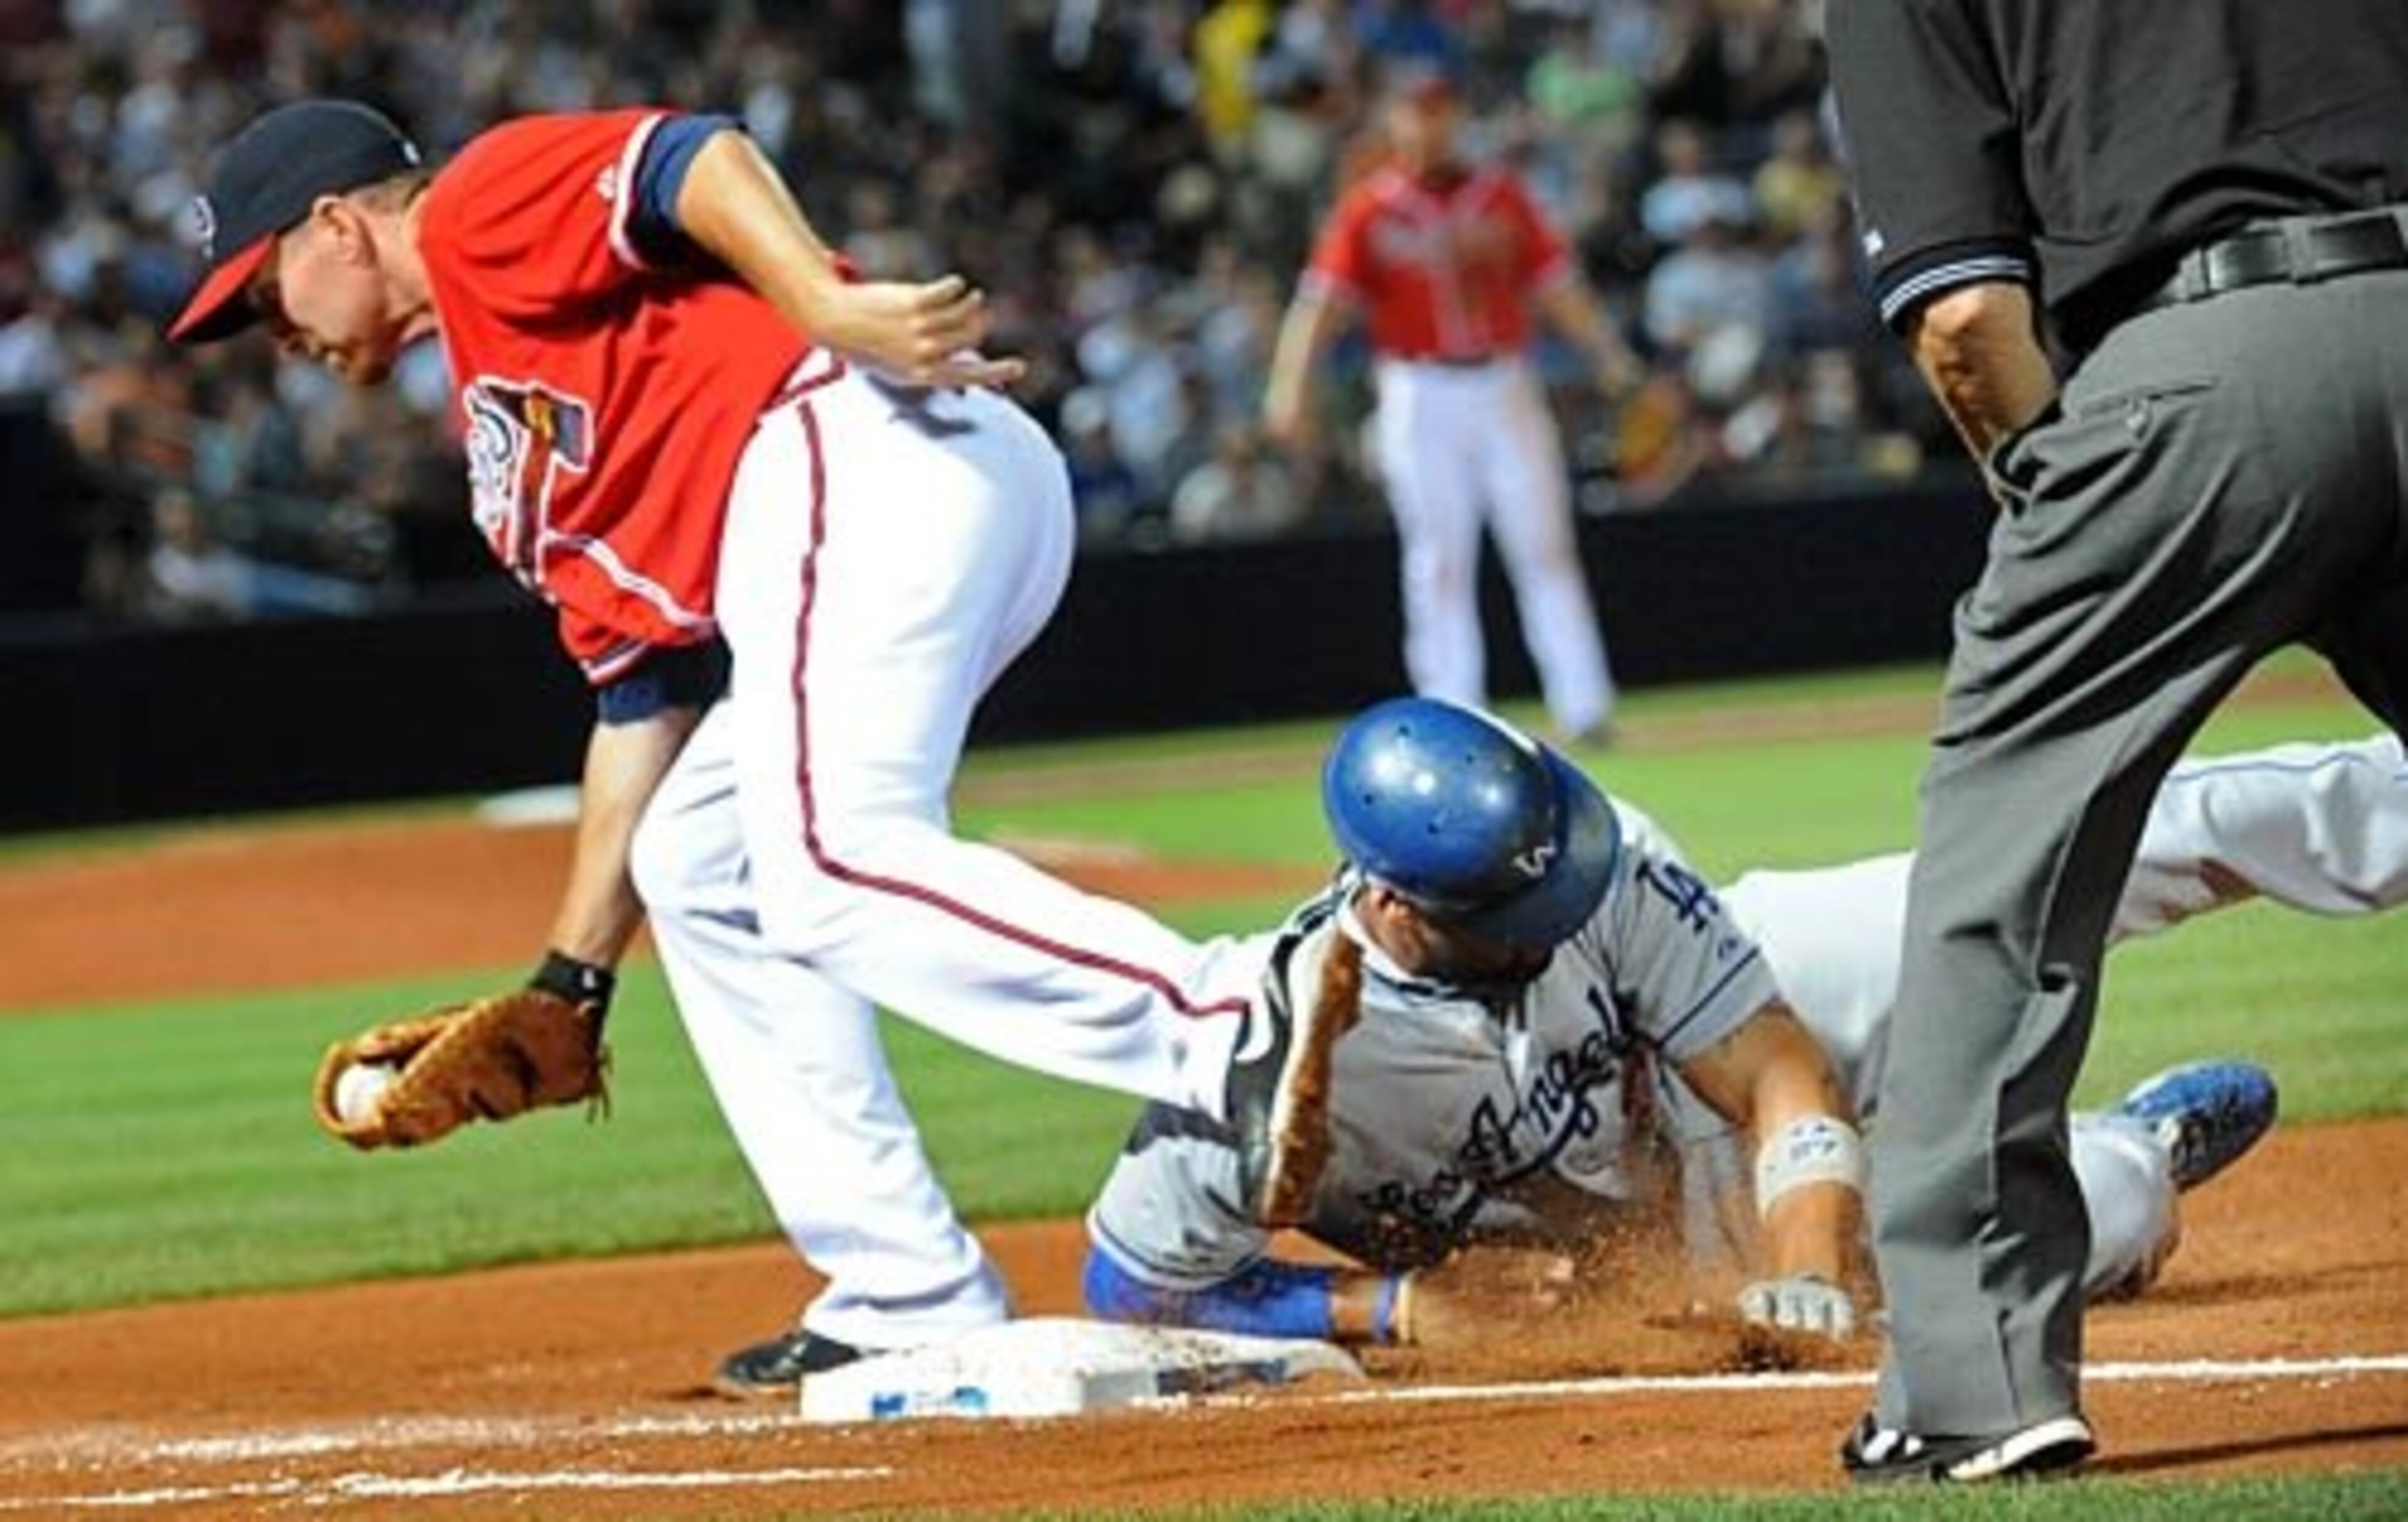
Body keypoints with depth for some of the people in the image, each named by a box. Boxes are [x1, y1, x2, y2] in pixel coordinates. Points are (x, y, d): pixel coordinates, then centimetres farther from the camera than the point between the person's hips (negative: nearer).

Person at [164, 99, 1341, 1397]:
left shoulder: (480, 212, 9)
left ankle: (1232, 1034, -38)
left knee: (833, 870, -23)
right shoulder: (506, 438, 32)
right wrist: (568, 981, 27)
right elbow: (640, 696, 29)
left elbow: (697, 163, -10)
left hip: (864, 447, -10)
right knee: (697, 870, 16)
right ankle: (913, 1305, 10)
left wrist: (832, 313, -26)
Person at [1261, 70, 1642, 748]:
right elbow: (1323, 298, -9)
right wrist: (1291, 384, -23)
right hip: (1421, 400, -2)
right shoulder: (1369, 208, 0)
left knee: (1545, 548, -1)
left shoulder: (1500, 195, 8)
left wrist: (1606, 350, -8)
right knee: (1441, 564, -1)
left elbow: (1554, 280, 5)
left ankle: (1583, 707, -2)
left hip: (1504, 384, 2)